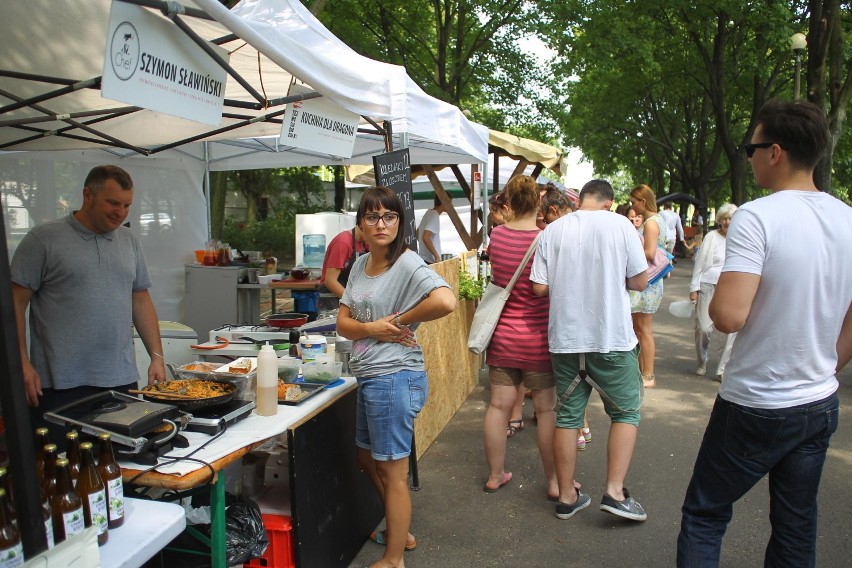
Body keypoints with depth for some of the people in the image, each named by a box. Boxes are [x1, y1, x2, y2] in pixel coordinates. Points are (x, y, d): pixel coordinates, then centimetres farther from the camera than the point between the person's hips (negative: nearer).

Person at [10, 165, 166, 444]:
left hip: (122, 381, 4)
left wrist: (157, 356, 8)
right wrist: (22, 364, -9)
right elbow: (16, 303, -3)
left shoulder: (129, 242, 12)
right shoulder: (43, 239, -2)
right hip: (59, 385, -4)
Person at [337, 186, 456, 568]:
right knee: (368, 459, 25)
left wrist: (400, 321, -20)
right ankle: (399, 531, 46)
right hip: (369, 378, 9)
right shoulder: (360, 265, 8)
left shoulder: (408, 264, -16)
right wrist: (371, 328, -16)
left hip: (394, 378, -9)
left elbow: (446, 302, -34)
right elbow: (343, 322, 5)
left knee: (392, 472, 6)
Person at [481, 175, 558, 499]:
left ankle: (495, 475, 27)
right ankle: (554, 481, 23)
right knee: (546, 410, 9)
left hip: (501, 336, 4)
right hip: (537, 338, -4)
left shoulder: (496, 236, -3)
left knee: (499, 405, 12)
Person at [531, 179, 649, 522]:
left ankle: (567, 497, 21)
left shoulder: (553, 230, 1)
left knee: (568, 415, 12)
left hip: (565, 338, 3)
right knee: (626, 412, 14)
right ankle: (615, 492, 9)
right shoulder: (620, 225, -5)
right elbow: (640, 281, -3)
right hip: (612, 339, -2)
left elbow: (539, 287, -2)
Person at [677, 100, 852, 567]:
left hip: (755, 406, -7)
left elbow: (728, 316, -28)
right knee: (796, 528, 20)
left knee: (704, 516, 10)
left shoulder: (756, 218, -20)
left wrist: (714, 296, -6)